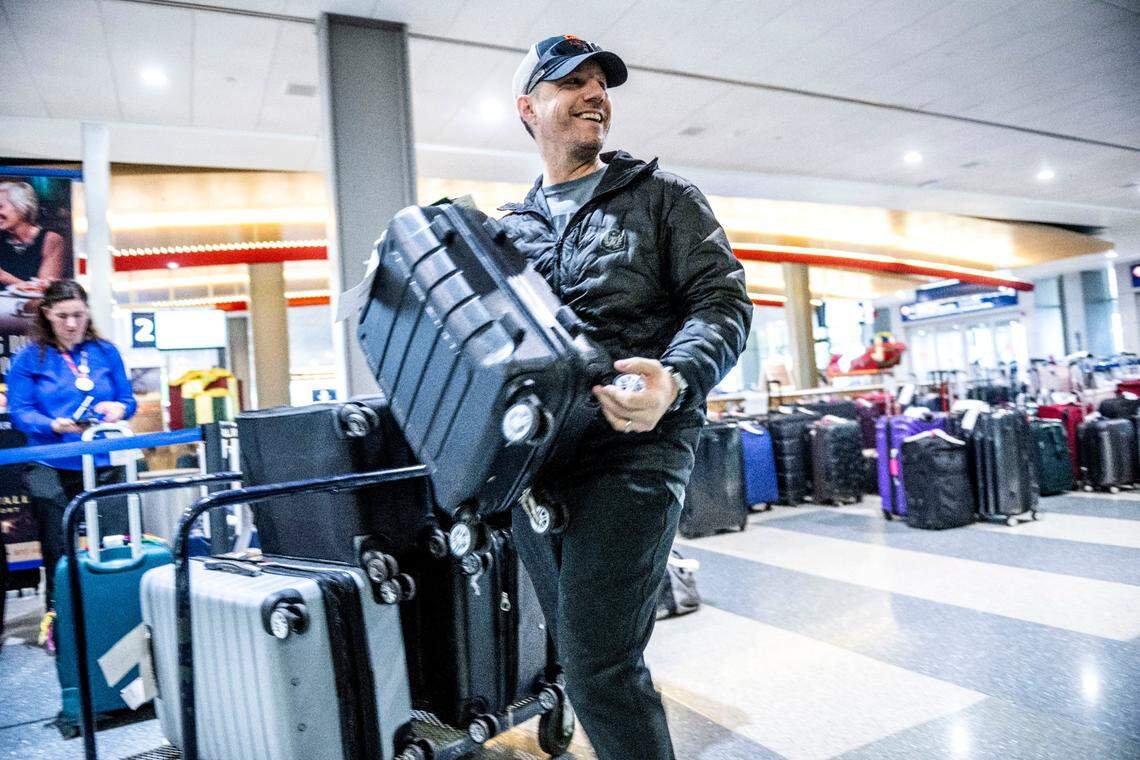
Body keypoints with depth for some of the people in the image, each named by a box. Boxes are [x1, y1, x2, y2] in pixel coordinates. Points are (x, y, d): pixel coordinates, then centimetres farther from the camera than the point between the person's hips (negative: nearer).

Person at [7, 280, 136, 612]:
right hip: (51, 469, -1)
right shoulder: (30, 357, 1)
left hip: (104, 465, 1)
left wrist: (118, 409, -12)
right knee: (57, 554, 10)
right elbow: (19, 412, -3)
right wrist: (56, 425, -21)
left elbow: (128, 400, 11)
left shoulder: (106, 352, 7)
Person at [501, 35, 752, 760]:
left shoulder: (661, 195, 8)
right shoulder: (509, 228, 17)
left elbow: (724, 299, -3)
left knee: (598, 666, -11)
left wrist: (676, 379, -23)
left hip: (634, 448, -5)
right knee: (580, 651, 16)